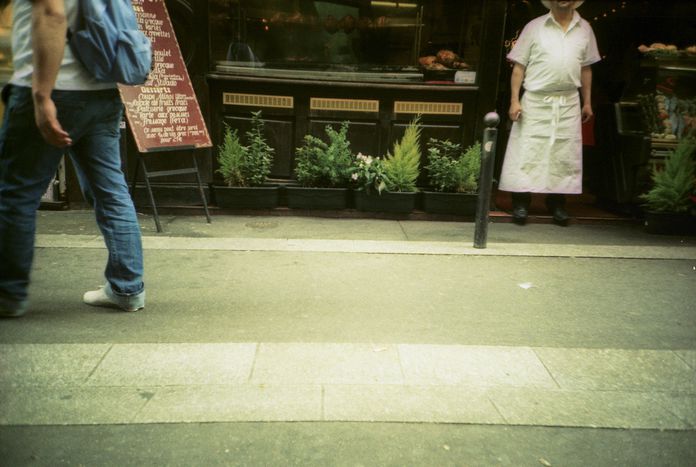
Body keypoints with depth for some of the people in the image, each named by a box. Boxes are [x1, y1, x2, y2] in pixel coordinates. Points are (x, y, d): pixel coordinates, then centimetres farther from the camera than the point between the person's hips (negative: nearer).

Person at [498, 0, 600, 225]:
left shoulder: (584, 29, 10)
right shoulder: (534, 27, 0)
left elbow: (586, 68, 14)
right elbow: (519, 66, -2)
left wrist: (587, 102, 12)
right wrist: (514, 100, -10)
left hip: (569, 103, 3)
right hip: (535, 101, -3)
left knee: (564, 155, 5)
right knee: (527, 152, -3)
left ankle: (557, 203, 16)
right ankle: (521, 202, 5)